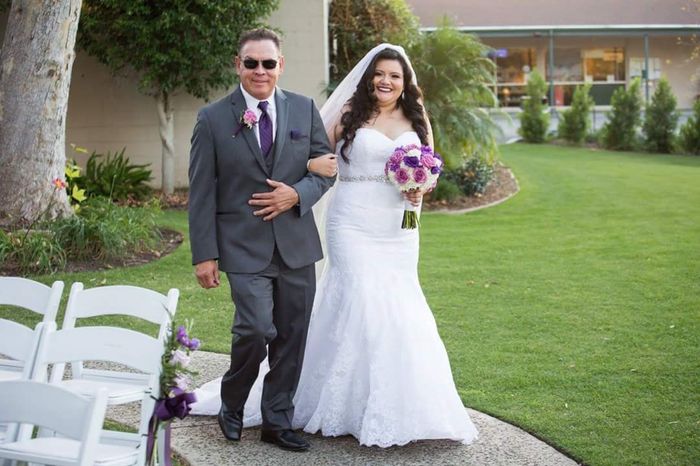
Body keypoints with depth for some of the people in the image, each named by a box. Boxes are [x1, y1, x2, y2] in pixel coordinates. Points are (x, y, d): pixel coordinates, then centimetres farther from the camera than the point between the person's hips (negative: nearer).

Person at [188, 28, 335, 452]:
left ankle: (277, 421, 23)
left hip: (296, 244, 4)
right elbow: (202, 193, -3)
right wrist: (204, 255, -6)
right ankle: (232, 406, 13)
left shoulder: (305, 110, 5)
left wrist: (297, 195, -12)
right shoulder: (213, 119, -3)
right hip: (244, 247, -3)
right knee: (256, 329, -14)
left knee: (292, 338, 8)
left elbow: (326, 169, 9)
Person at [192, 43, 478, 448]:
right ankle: (352, 406, 1)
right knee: (359, 303, -10)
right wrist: (312, 163, -22)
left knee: (399, 307, 4)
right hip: (354, 226, -4)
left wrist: (420, 189, -2)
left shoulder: (417, 121, 12)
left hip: (398, 229, 4)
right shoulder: (349, 115, 1)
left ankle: (396, 408, 15)